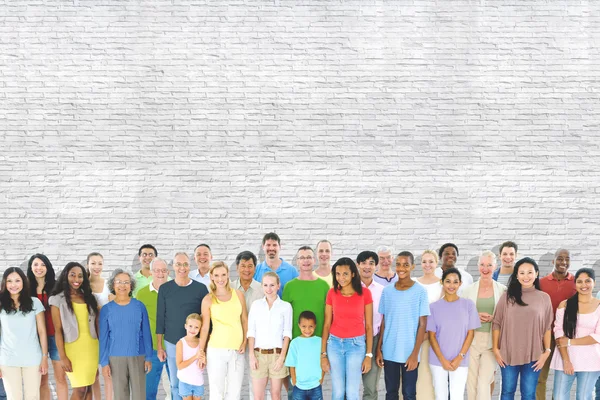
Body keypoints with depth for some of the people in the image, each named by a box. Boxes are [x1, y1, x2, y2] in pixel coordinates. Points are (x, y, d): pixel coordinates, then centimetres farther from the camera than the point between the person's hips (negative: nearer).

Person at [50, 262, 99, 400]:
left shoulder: (89, 298, 10)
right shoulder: (58, 300, -3)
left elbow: (96, 324, 11)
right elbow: (58, 330, -7)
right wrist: (62, 356, -12)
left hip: (91, 348, 4)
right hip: (73, 348, -4)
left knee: (88, 387, 7)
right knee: (80, 389, -7)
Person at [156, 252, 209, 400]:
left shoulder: (201, 288, -2)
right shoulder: (165, 288, 1)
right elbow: (160, 318, 4)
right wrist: (159, 346, 3)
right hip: (171, 344, 1)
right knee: (175, 384, 7)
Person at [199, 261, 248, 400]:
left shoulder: (238, 295, 3)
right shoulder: (208, 300, -3)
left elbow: (245, 321, 11)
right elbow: (204, 327, 0)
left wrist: (244, 343, 1)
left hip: (237, 351, 2)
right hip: (216, 351, -2)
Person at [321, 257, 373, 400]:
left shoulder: (364, 293, -5)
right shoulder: (332, 293, 0)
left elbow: (369, 326, -2)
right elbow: (327, 324, 3)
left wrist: (369, 355, -4)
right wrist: (323, 353, 1)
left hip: (356, 344, -2)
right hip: (335, 344, 2)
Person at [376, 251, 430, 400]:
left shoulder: (420, 291, -6)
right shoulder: (387, 291, 3)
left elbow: (422, 325, -6)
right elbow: (383, 322, 9)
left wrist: (415, 353, -10)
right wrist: (379, 349, 4)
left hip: (409, 353, -3)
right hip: (389, 352, 3)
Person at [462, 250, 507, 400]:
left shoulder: (502, 290, 2)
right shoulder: (469, 290, 4)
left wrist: (494, 318, -12)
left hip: (491, 341, -1)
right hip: (472, 340, 1)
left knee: (484, 383, -8)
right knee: (471, 381, 4)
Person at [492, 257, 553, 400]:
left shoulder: (544, 298, 1)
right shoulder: (507, 296, 0)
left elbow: (547, 327, 4)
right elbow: (496, 323, 2)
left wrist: (547, 351, -1)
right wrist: (496, 349, -1)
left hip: (533, 355, 0)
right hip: (508, 354, 0)